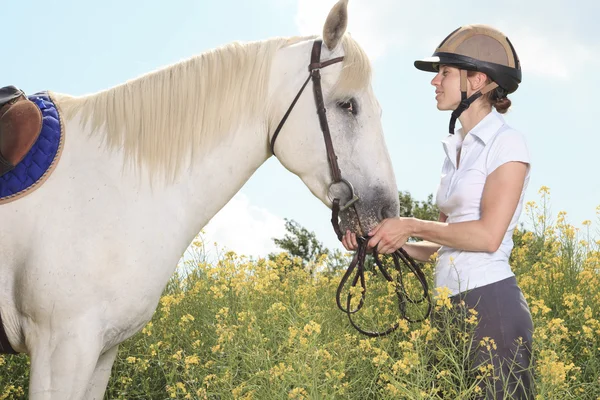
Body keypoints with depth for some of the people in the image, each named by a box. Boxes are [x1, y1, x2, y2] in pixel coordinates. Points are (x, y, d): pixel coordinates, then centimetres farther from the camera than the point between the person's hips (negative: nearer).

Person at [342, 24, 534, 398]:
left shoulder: (507, 143, -6)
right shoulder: (456, 149, 18)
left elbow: (488, 235, -16)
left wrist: (411, 226, -9)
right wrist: (387, 241, 6)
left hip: (492, 301, -8)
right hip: (451, 306, 8)